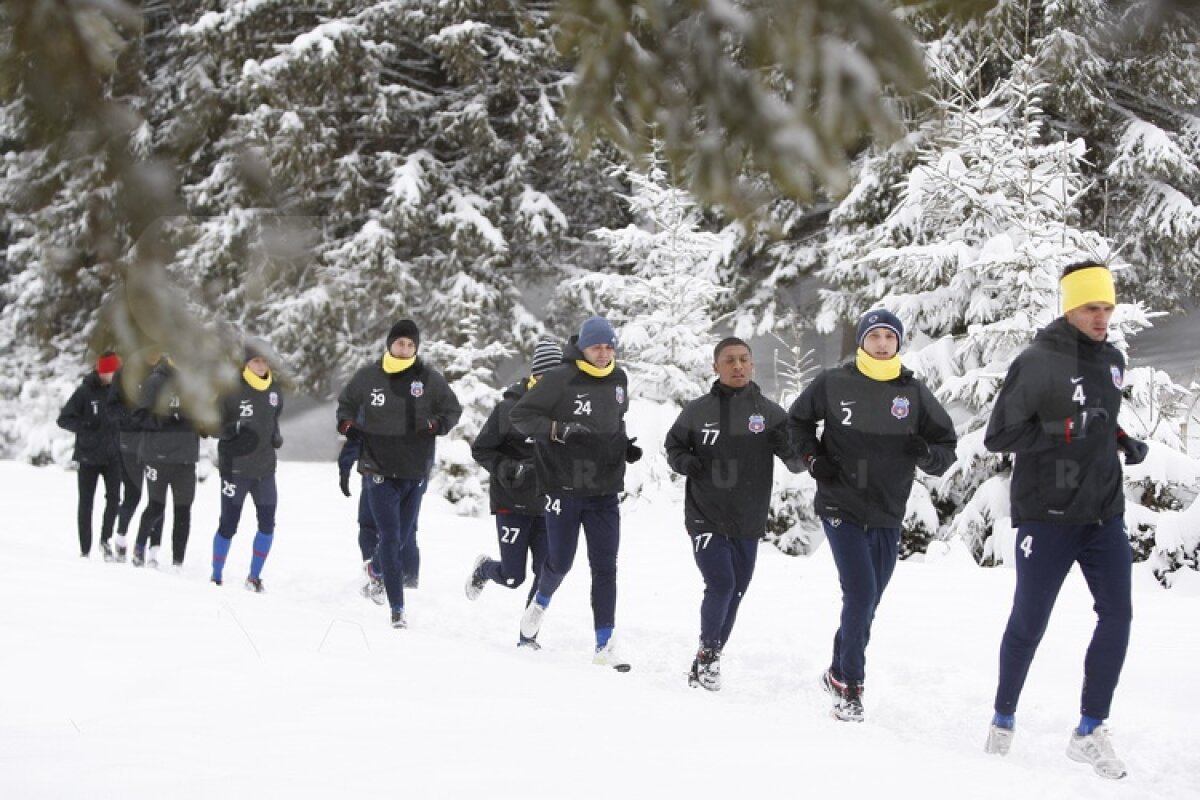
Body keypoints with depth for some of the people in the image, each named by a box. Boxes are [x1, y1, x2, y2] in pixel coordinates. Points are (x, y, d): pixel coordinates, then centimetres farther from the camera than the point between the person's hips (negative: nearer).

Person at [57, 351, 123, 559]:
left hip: (112, 456, 2)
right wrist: (86, 428, -20)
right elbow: (64, 419, -7)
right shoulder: (85, 392, -8)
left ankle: (105, 539, 3)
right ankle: (85, 550, 13)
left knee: (114, 497, -14)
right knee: (86, 503, 5)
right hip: (89, 456, -2)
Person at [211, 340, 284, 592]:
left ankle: (254, 576, 19)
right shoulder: (232, 389, -10)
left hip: (265, 468, 5)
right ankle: (216, 576, 17)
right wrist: (235, 430, -24)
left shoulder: (275, 389, 6)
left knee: (267, 524, 5)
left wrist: (276, 436, 2)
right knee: (228, 525, 2)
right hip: (236, 467, -5)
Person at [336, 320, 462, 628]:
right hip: (379, 469, -2)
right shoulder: (368, 377, 1)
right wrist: (345, 423, -5)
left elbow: (453, 409, 6)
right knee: (391, 536, -10)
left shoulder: (429, 378, -1)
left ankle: (377, 567, 44)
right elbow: (346, 403, 16)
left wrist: (438, 424, -14)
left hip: (415, 472, 2)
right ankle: (397, 608, -9)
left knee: (403, 538, 13)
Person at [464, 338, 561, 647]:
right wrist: (507, 469, -18)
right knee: (513, 577, -1)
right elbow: (480, 449, -2)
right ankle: (484, 567, 33)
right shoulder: (509, 408, -8)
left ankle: (528, 635, 13)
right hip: (512, 502, -3)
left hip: (547, 505, 3)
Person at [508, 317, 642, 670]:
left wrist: (626, 446, 6)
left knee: (605, 567, 0)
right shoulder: (559, 380, -12)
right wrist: (558, 429, -24)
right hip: (564, 489, -4)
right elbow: (518, 415, -12)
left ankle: (605, 643, 4)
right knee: (560, 562, 7)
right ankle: (541, 601, 40)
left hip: (604, 492, 4)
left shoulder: (619, 380, 7)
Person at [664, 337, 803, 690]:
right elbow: (674, 446, 12)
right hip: (706, 518, -2)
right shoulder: (697, 411, 0)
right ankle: (708, 650, 5)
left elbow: (798, 461, -4)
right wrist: (683, 461, -11)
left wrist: (793, 448, -27)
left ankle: (708, 660, 27)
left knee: (734, 594, 10)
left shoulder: (770, 413, 0)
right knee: (721, 584, -16)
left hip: (749, 523, 2)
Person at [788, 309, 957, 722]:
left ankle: (839, 672, 33)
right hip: (841, 508, -3)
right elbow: (797, 420, 14)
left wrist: (928, 454, -16)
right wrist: (812, 457, -1)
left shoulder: (913, 392, 1)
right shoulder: (833, 383, -3)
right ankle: (850, 686, -5)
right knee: (860, 594, -15)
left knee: (865, 602, 14)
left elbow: (946, 444, 6)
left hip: (888, 514, 4)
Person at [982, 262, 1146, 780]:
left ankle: (1090, 732, 5)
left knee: (1117, 615, -4)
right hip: (1047, 516, -6)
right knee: (1028, 622, 5)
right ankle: (1003, 721, 24)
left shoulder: (1112, 361, 10)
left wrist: (1125, 442, 5)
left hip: (1104, 513, 6)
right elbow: (998, 435, -11)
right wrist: (1064, 431, -20)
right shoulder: (1037, 362, -12)